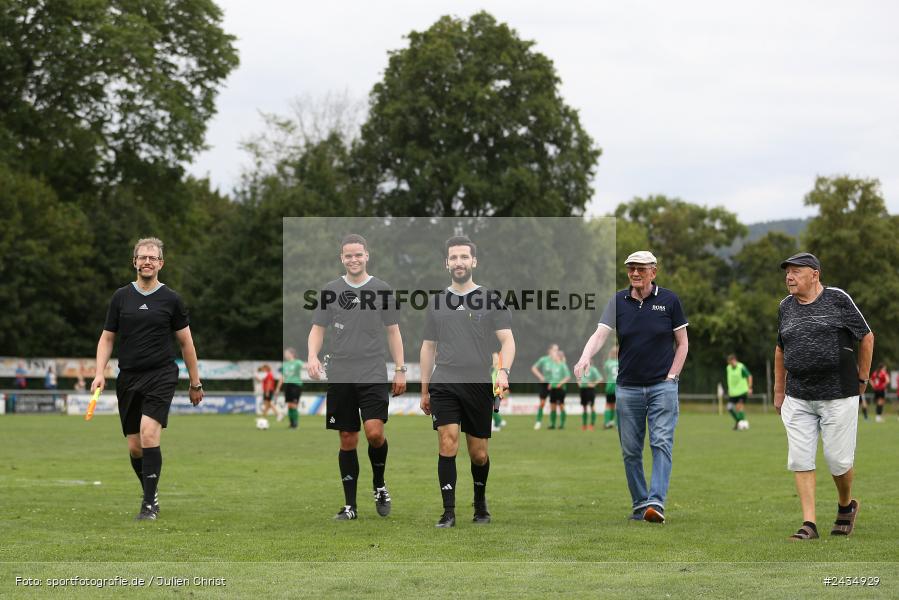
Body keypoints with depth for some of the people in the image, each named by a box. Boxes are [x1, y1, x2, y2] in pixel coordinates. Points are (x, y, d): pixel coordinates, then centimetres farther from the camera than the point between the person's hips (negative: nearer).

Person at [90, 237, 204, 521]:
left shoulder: (171, 299, 2)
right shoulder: (121, 297, 8)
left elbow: (186, 343, 9)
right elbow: (107, 338, 13)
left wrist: (195, 383, 10)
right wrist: (100, 372, -1)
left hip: (161, 375, -3)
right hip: (128, 378, 3)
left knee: (149, 434, -21)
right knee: (135, 447, 4)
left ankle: (149, 505, -16)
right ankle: (151, 494, 27)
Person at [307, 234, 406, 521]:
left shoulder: (381, 290, 4)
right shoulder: (330, 291, 7)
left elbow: (393, 332, 8)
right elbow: (318, 329, 9)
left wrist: (400, 370, 2)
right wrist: (312, 356, -10)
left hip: (374, 375, -1)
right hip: (340, 377, 2)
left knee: (374, 432, -17)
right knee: (347, 440, 4)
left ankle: (379, 485, 9)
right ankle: (350, 505, 11)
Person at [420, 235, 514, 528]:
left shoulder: (490, 299, 2)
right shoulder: (437, 302, 10)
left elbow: (507, 340, -4)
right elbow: (428, 347, 17)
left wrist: (503, 371, -22)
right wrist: (424, 390, 15)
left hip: (479, 386, -1)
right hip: (444, 385, 1)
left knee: (478, 454, 6)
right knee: (447, 443, -15)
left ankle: (480, 501, 33)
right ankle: (448, 512, -12)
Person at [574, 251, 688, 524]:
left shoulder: (669, 300, 1)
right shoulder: (618, 301, 4)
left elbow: (682, 342, 6)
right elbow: (600, 334, -8)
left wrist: (672, 376, -4)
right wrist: (585, 358, -27)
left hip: (662, 386, -2)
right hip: (627, 387, 2)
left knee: (662, 444, -12)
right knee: (630, 450, 4)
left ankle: (656, 502, -18)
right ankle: (639, 504, 14)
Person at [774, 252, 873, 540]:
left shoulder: (838, 299, -3)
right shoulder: (786, 307, 11)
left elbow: (867, 337, 4)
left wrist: (862, 379, 6)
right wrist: (779, 391, 20)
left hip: (838, 396, -4)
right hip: (798, 398, 4)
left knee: (838, 459, -2)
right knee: (800, 460, -3)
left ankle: (846, 506, 27)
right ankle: (809, 524, 0)